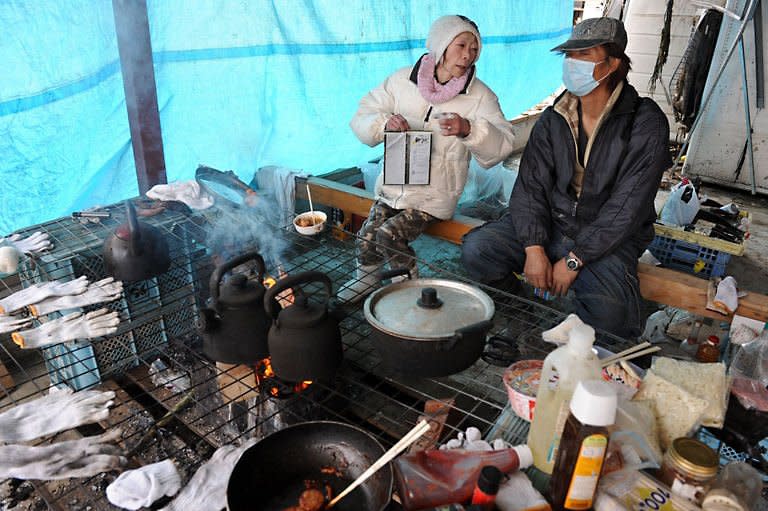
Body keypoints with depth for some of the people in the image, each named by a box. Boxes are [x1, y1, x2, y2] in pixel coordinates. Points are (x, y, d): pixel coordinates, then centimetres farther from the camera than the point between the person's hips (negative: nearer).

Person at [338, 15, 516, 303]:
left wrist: (468, 129, -36)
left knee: (389, 234, -20)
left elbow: (501, 145, -17)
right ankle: (364, 280, 23)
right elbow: (361, 119, 1)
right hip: (394, 184, 3)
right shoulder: (402, 80, 0)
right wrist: (384, 123, -22)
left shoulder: (480, 96, -6)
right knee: (367, 236, -9)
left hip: (436, 195, -3)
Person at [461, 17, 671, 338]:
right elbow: (530, 185, -3)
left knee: (607, 311, -34)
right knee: (476, 249, -17)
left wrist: (574, 260, -20)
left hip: (609, 238, -4)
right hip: (550, 224, 4)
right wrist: (533, 248, -17)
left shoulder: (646, 124, -12)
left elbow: (627, 207, -17)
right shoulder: (553, 119, 2)